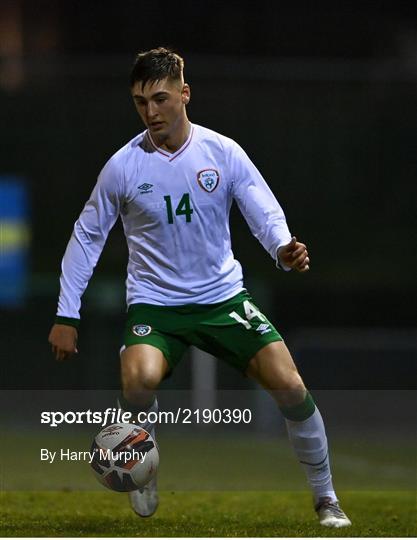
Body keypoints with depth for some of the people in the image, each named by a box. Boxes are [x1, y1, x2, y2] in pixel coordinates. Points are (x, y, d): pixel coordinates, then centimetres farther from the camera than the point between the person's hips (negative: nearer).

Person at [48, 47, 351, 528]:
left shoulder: (223, 153, -5)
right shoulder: (124, 166, -6)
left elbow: (265, 212, -5)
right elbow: (87, 236, 4)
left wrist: (284, 248, -29)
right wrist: (66, 315, 2)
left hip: (223, 296, 1)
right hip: (154, 303, -1)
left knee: (290, 387, -13)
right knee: (139, 379, -32)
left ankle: (325, 499, 7)